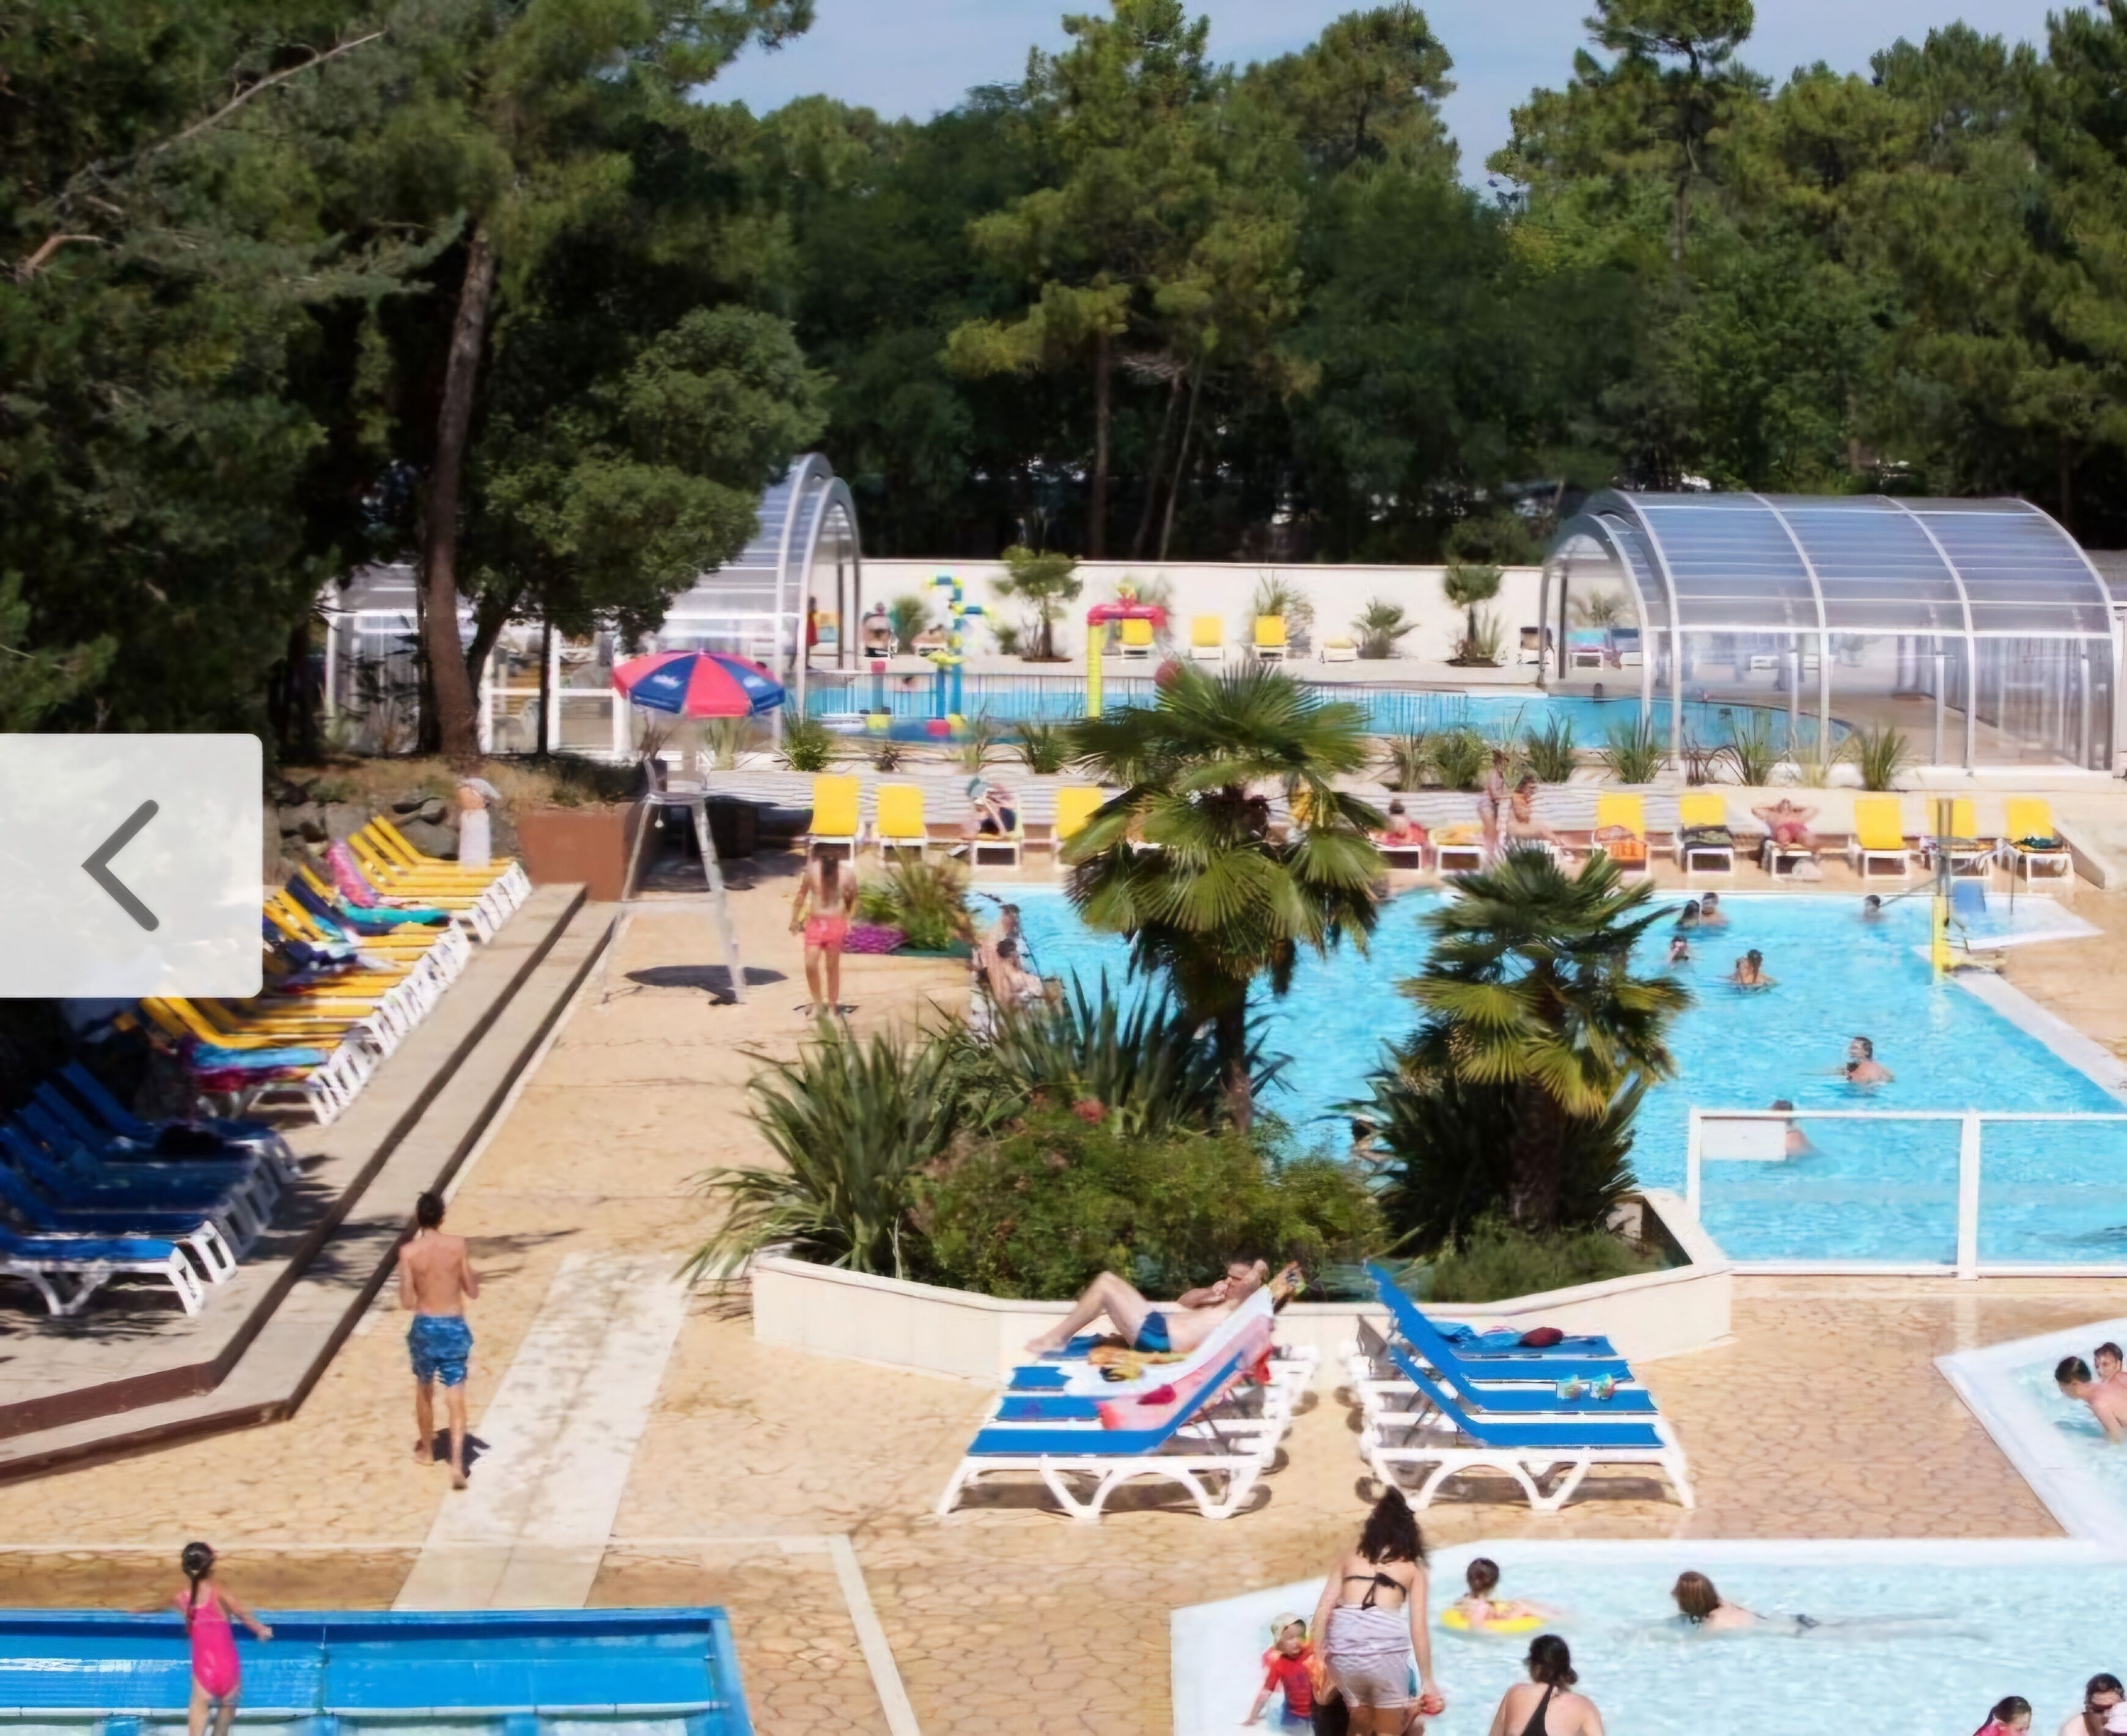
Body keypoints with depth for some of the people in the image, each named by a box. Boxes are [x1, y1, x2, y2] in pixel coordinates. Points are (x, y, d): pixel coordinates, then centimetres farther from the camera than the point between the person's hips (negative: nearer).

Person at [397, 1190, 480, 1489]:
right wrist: (474, 1277, 21)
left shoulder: (409, 1252, -10)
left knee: (424, 1389, 22)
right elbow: (472, 1292, 0)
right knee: (455, 1396, 1)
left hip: (425, 1327, 0)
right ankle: (457, 1462, -13)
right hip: (454, 1327, 0)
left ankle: (427, 1450, 39)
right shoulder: (457, 1245, -6)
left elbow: (407, 1302, -8)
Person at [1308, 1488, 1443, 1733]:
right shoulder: (1412, 1567, 18)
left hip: (1343, 1641, 2)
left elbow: (1324, 1609, 10)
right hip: (1385, 1642, -2)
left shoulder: (1348, 1559, 23)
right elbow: (1418, 1629, 10)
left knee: (1361, 1729, 23)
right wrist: (1427, 1680, 14)